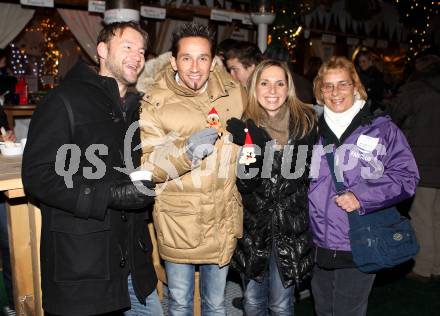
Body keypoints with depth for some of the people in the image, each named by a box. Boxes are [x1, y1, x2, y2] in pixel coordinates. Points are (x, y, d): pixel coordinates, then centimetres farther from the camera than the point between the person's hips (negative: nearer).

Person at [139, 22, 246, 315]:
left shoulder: (234, 93, -1)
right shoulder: (156, 103, -11)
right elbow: (144, 167, -15)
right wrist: (186, 150, -29)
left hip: (223, 220, 3)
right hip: (178, 223, -2)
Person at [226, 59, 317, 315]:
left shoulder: (305, 122, -4)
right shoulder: (246, 125, -1)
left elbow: (298, 174, -11)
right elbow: (244, 185, -5)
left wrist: (257, 143, -19)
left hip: (291, 229, -1)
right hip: (253, 227, 1)